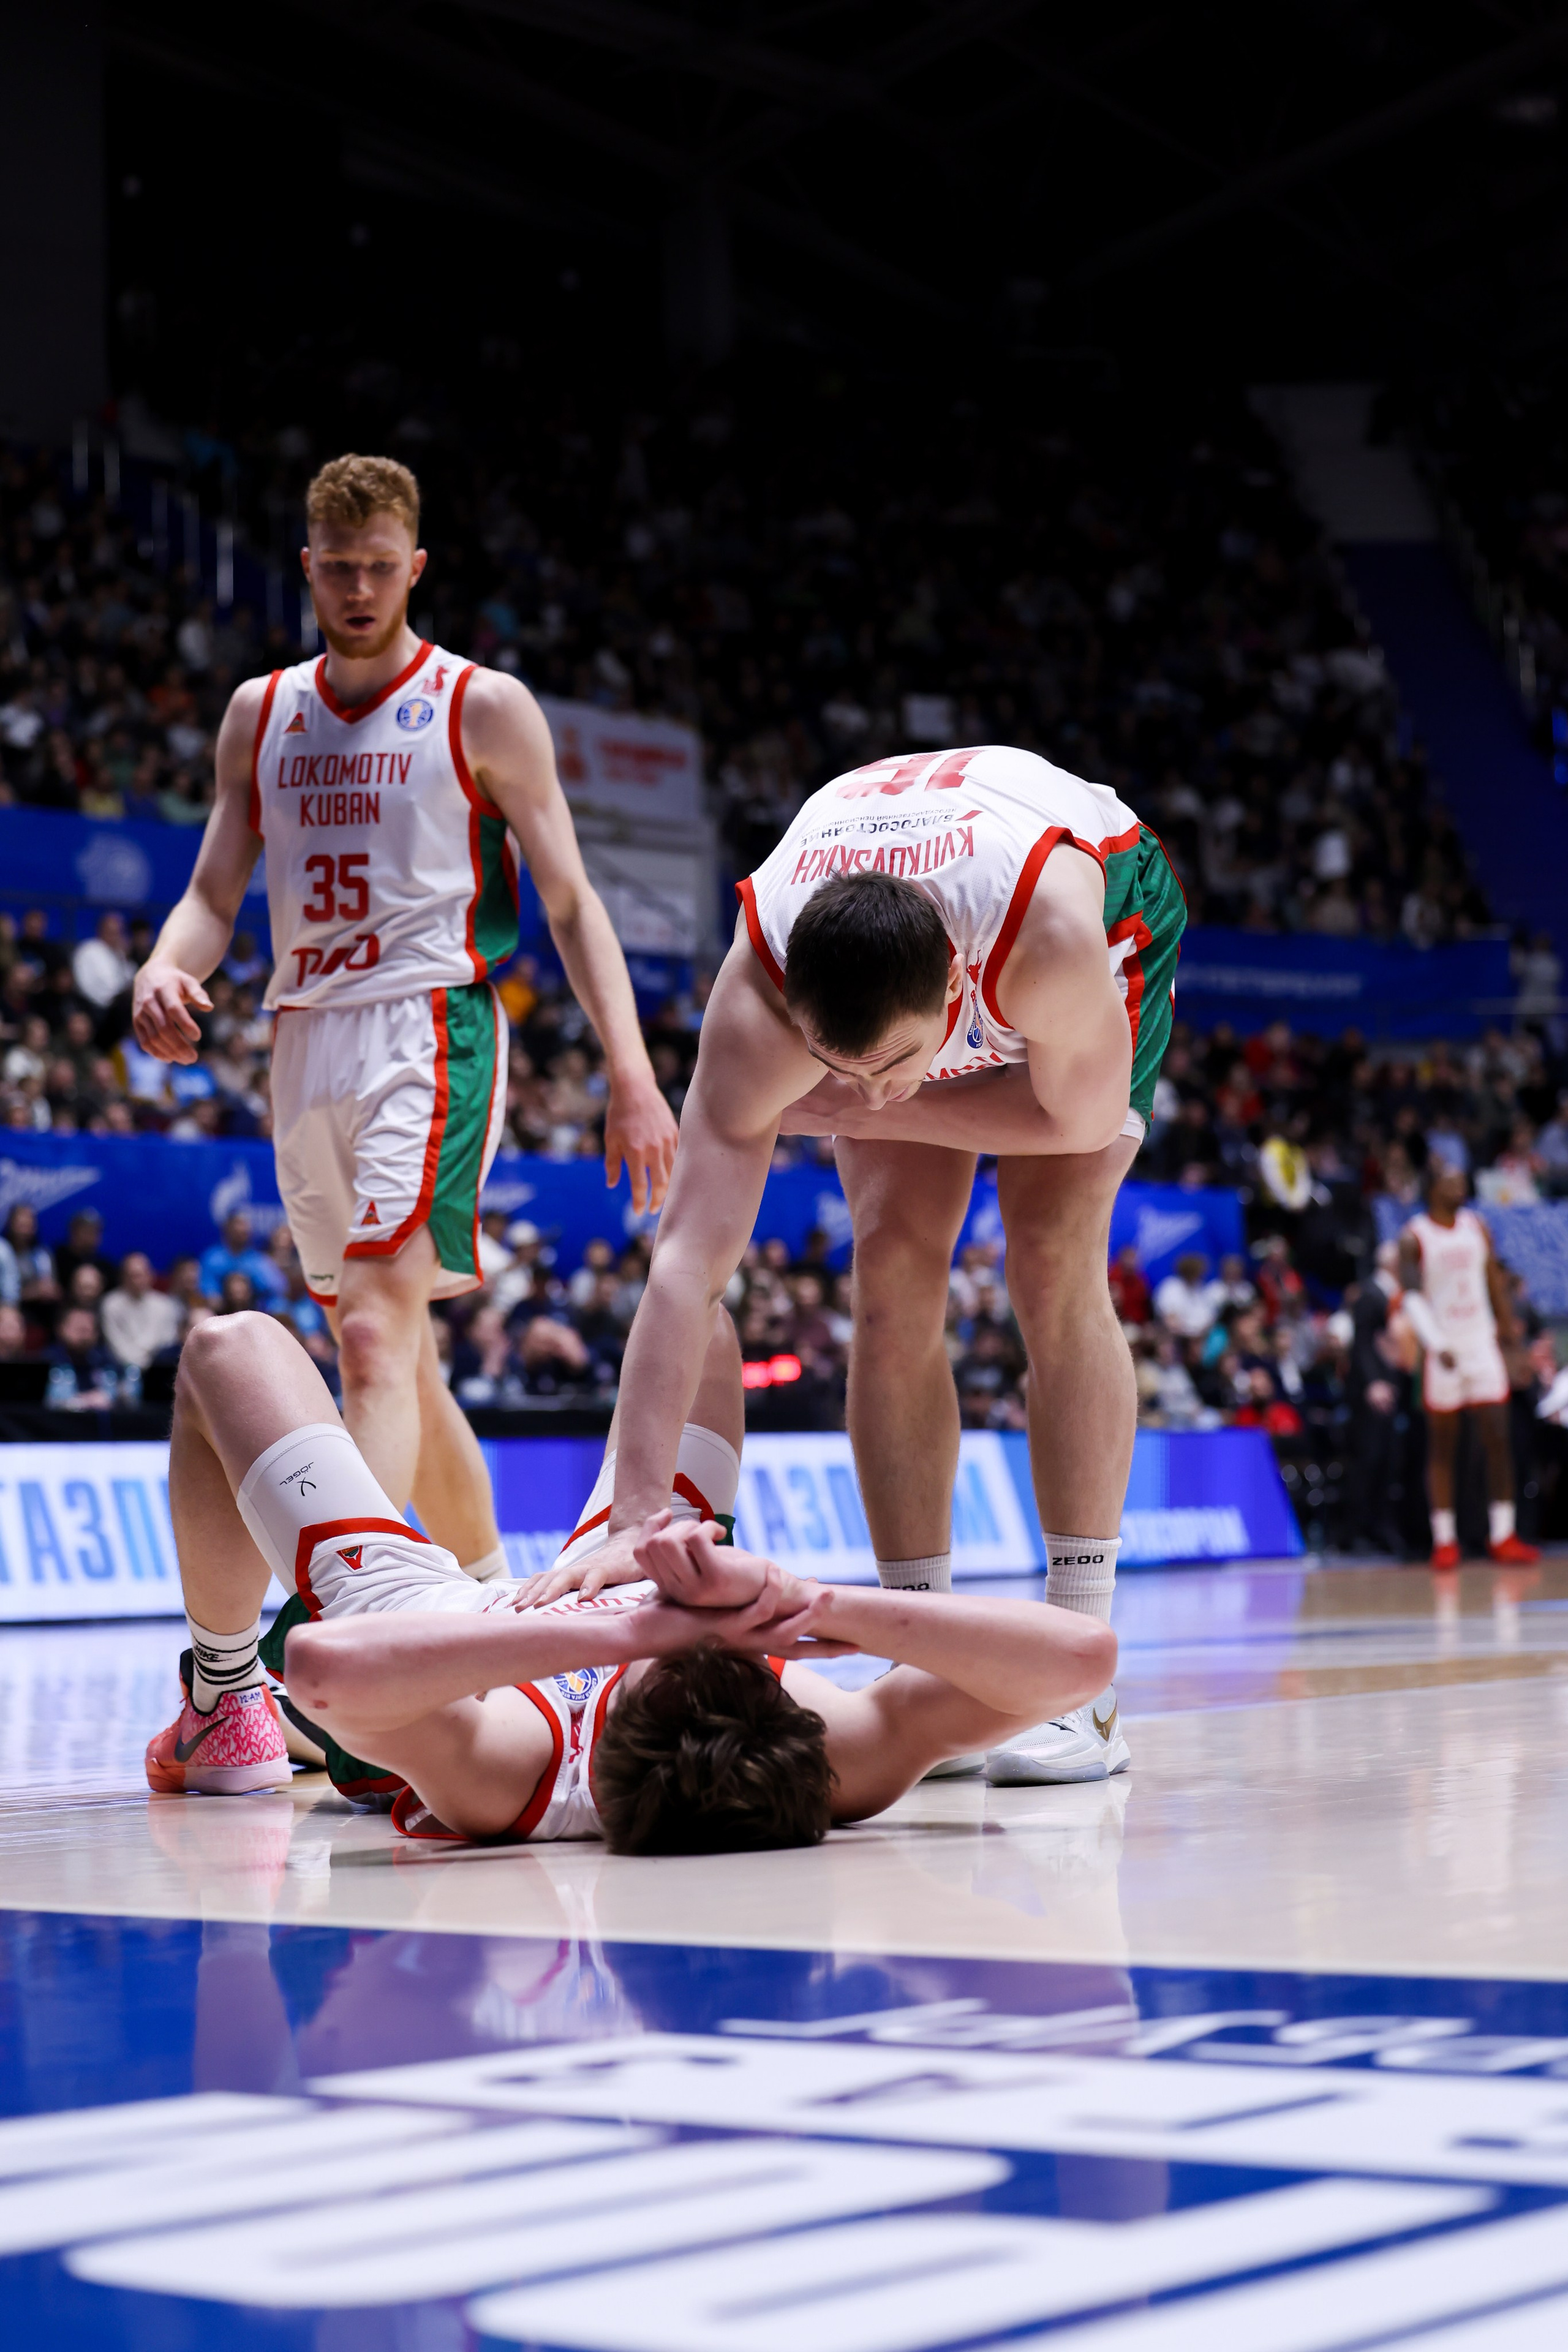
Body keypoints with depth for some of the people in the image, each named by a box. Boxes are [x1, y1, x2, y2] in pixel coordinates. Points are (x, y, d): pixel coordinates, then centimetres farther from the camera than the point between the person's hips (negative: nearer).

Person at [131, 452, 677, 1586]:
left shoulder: (484, 708, 1)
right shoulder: (261, 713, 14)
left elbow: (572, 903, 0)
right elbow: (215, 892, 15)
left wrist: (633, 1076, -10)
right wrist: (164, 972, -9)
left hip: (430, 1032, -6)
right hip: (306, 1045, 6)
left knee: (379, 1334, -21)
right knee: (395, 1358, 12)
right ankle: (496, 1601, 26)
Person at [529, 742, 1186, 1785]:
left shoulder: (1049, 926, -47)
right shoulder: (758, 995, -39)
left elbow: (1085, 1116, -27)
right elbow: (689, 1258, -43)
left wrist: (857, 1109, -26)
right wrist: (636, 1521, -49)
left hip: (1116, 911, -2)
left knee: (1055, 1260, -17)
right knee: (893, 1268, -12)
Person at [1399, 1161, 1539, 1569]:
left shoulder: (1476, 1226, 7)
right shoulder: (1414, 1237, -7)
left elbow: (1495, 1280, 15)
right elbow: (1411, 1298, -14)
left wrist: (1509, 1328, 12)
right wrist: (1436, 1345, -24)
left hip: (1482, 1341, 4)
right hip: (1442, 1349, -4)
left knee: (1498, 1439, -3)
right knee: (1442, 1446, 1)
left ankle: (1502, 1536, 0)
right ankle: (1444, 1541, 7)